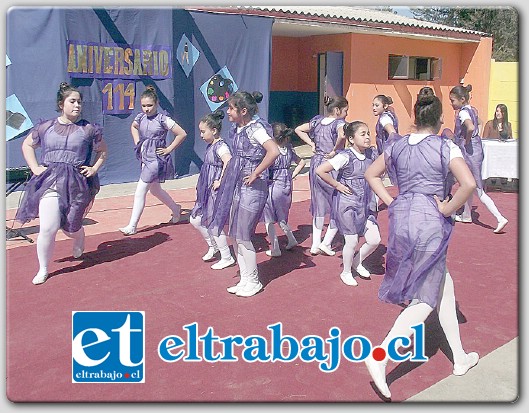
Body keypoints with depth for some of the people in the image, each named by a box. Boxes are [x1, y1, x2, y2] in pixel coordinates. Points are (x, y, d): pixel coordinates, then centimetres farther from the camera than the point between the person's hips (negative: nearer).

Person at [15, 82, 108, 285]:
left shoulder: (88, 129, 2)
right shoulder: (46, 127, 6)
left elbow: (103, 150, 16)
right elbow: (27, 145, 19)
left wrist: (94, 168, 2)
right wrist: (35, 168, 7)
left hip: (77, 183, 0)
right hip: (49, 182, 0)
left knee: (70, 226, 7)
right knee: (48, 228, -10)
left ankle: (79, 235, 47)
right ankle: (43, 270, 9)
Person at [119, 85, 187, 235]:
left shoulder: (162, 119, -15)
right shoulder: (140, 117, 3)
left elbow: (182, 134, -13)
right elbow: (133, 127, 26)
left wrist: (169, 149, -10)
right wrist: (137, 143, 12)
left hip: (156, 159, -7)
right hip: (145, 158, 7)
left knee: (140, 191, -9)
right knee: (155, 190, 21)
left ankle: (132, 226, -1)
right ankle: (175, 209, 44)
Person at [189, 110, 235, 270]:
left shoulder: (221, 146, -18)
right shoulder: (211, 146, 12)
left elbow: (228, 162, -35)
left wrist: (220, 181, -28)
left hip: (215, 191, -10)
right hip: (206, 190, 10)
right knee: (195, 220, 14)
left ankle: (227, 258, 10)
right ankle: (213, 246, 32)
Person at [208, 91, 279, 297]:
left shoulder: (255, 128, -16)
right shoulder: (237, 129, 9)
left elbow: (274, 151, -30)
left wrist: (256, 173, -22)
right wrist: (225, 180, 13)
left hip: (252, 188, -9)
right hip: (236, 187, 9)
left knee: (242, 237, -1)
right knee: (236, 235, 13)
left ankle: (253, 282, 16)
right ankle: (245, 280, 26)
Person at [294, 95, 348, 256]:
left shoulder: (317, 121, 8)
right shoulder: (339, 123, -12)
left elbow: (298, 130, 16)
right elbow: (342, 135, -35)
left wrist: (311, 144, 9)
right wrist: (335, 150, -19)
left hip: (316, 165, 7)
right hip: (331, 167, -7)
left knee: (319, 206, 16)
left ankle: (315, 244, 21)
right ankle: (326, 243, 6)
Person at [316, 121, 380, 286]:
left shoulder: (371, 154, -1)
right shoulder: (345, 157, -19)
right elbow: (320, 170, -24)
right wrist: (338, 185, -16)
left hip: (366, 204, 6)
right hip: (348, 204, -6)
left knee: (374, 240, 3)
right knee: (352, 242, 2)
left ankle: (357, 262, 31)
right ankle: (346, 272, 27)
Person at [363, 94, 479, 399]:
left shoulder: (397, 147, 7)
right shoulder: (446, 147, -9)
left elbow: (371, 174, 17)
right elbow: (469, 183, -22)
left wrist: (390, 201, 11)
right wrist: (448, 209, -9)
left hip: (401, 217, 7)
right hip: (429, 221, -6)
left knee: (444, 285, 20)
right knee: (425, 299, 1)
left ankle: (460, 358, 29)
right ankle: (381, 355, -15)